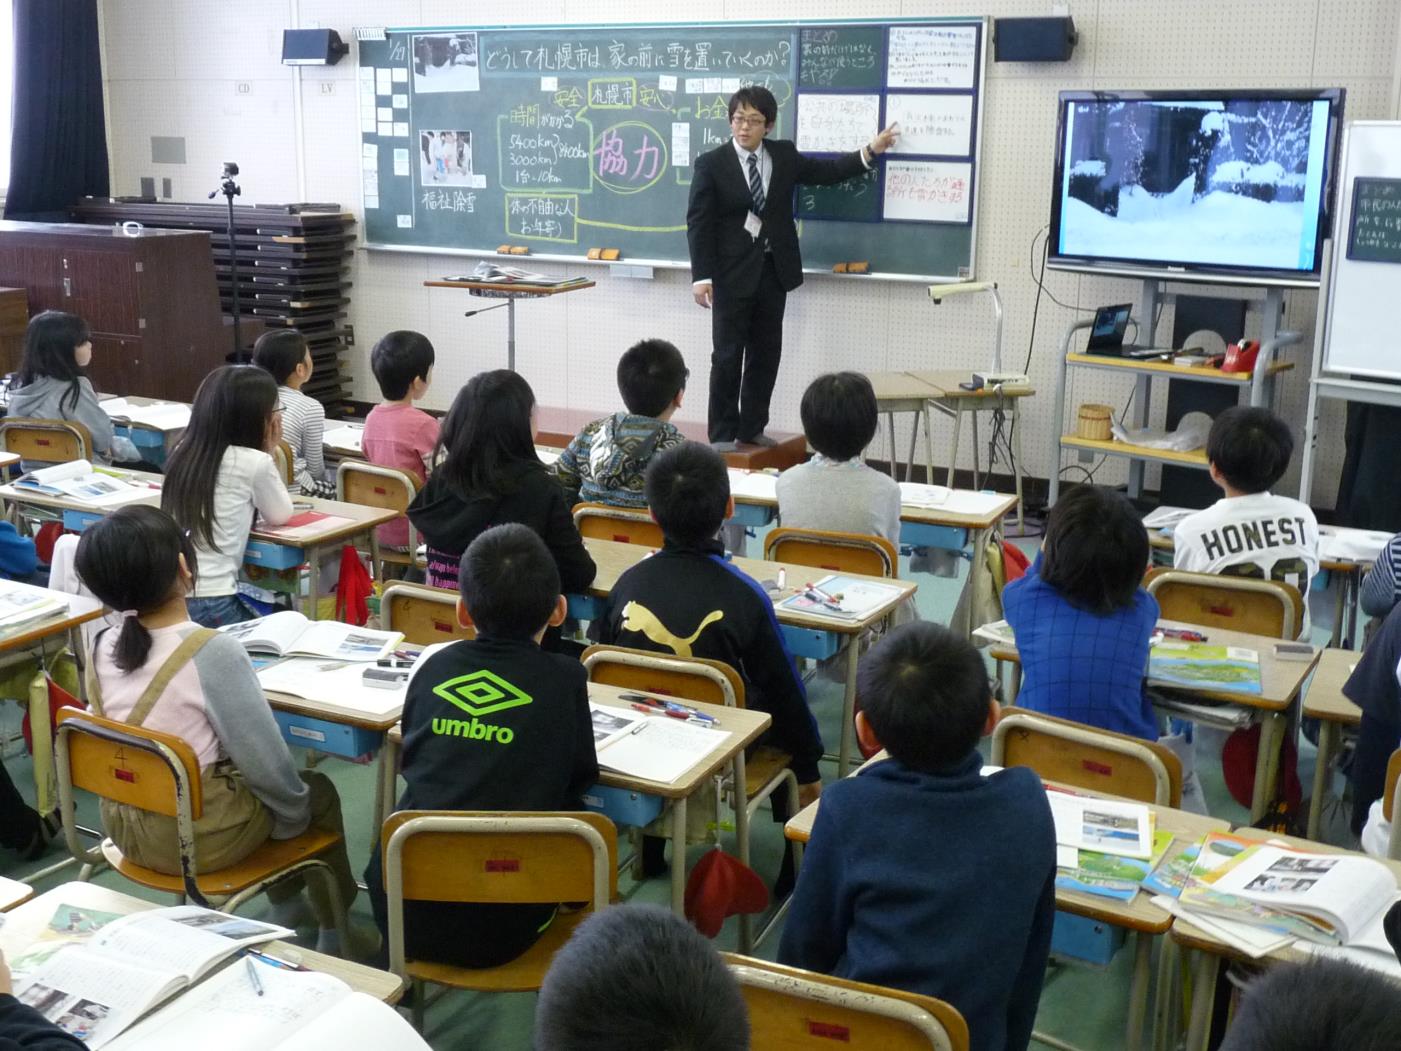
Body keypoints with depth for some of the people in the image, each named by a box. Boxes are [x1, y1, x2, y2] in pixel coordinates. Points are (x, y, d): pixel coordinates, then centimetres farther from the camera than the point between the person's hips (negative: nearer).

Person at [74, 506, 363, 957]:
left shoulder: (103, 647, -6)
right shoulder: (213, 653, -26)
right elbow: (268, 764, -19)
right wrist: (296, 814, 2)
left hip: (126, 826, 6)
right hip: (199, 836, -6)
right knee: (318, 792, 20)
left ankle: (286, 907, 47)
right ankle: (334, 933, 34)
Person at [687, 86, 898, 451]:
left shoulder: (784, 154, 7)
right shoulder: (711, 164, -5)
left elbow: (825, 171, 14)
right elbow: (698, 222, -8)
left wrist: (870, 152, 4)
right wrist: (702, 276, -14)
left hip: (773, 270, 5)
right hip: (732, 272, -4)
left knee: (766, 353, 9)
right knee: (728, 355, -1)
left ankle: (752, 427, 21)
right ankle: (722, 434, 8)